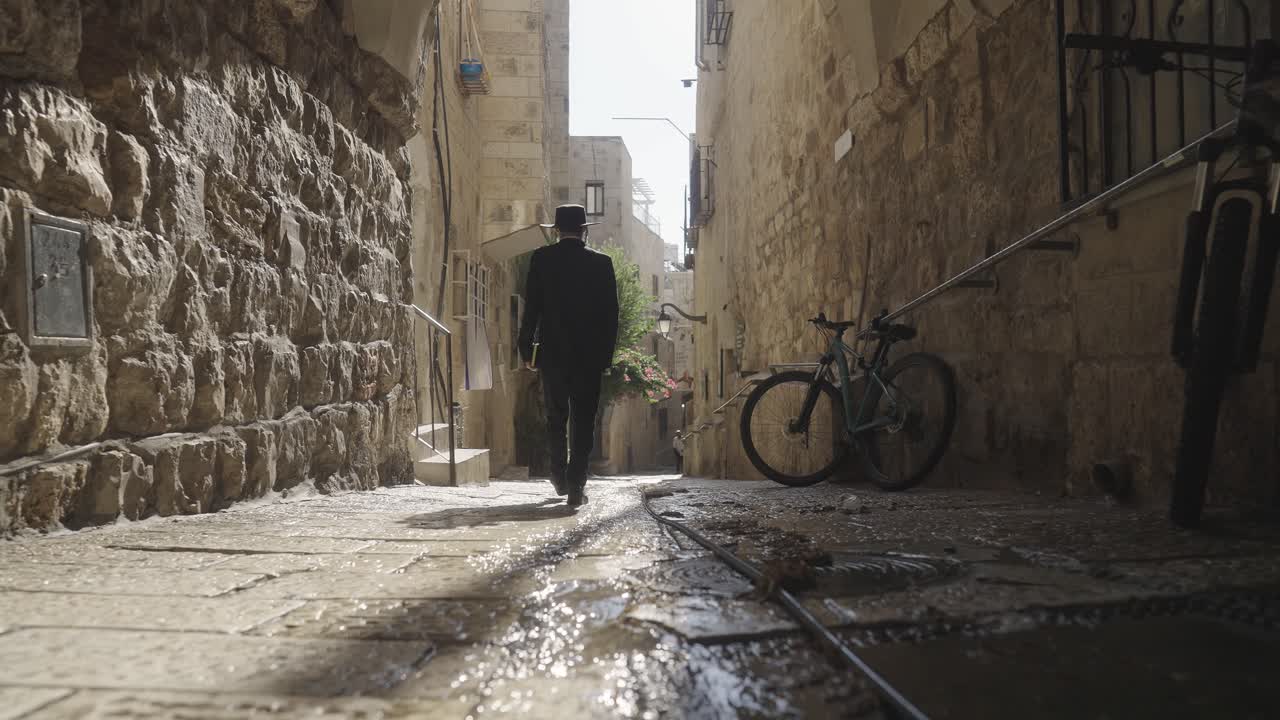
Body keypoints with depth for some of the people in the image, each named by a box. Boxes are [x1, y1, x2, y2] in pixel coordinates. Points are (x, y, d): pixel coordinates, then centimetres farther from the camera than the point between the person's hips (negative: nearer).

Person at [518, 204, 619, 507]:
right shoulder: (601, 262, 0)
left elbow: (531, 307, -1)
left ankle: (560, 478, 23)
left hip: (552, 352, 1)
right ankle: (576, 487, 0)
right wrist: (607, 353, 8)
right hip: (590, 354, -1)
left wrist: (526, 349, 6)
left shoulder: (542, 258, -1)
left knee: (556, 416, 16)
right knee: (583, 420, 3)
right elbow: (611, 313, 1)